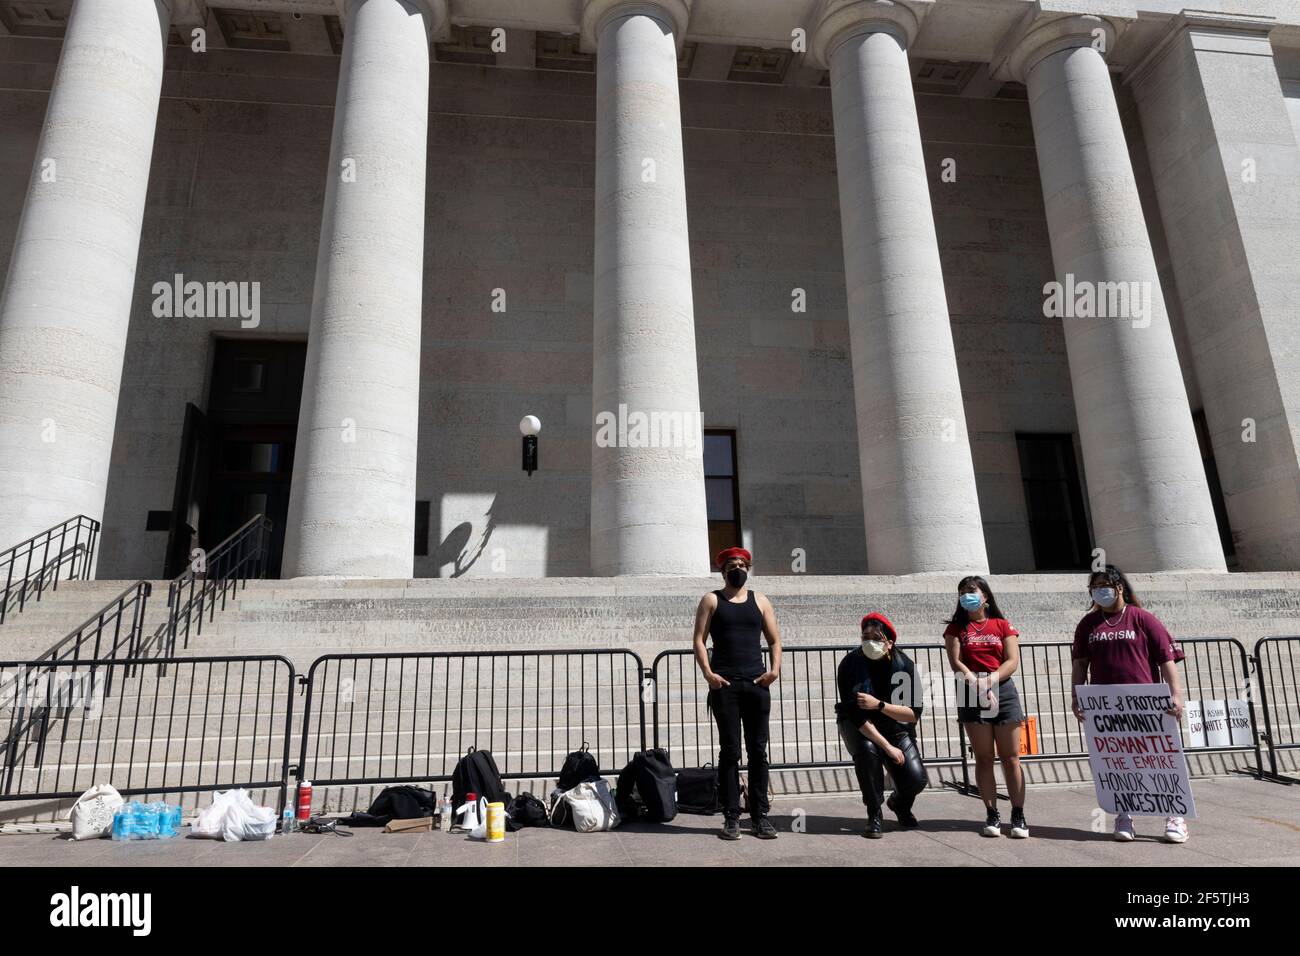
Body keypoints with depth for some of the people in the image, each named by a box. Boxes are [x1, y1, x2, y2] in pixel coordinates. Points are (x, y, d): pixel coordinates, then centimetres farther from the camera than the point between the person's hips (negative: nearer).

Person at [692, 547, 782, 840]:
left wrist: (775, 668, -3)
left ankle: (760, 815, 11)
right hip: (724, 684, -2)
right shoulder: (711, 600, 7)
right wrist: (707, 672, -12)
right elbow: (699, 640, 0)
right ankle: (731, 817, 6)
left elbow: (774, 640, 14)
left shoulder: (759, 601, 14)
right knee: (730, 751, -1)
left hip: (757, 683, 2)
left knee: (758, 750, 4)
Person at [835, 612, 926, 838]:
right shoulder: (850, 665, -21)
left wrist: (879, 705, -32)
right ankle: (875, 816, -11)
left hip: (895, 727, 2)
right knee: (867, 749, -34)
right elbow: (855, 715, -21)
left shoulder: (905, 665, -16)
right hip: (858, 727, -2)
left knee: (916, 779, -14)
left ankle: (900, 804, 26)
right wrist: (887, 746, -25)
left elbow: (914, 714, -18)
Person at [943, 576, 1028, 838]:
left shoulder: (1002, 625, 8)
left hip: (1003, 692, 0)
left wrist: (990, 680, -16)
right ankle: (992, 815, 10)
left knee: (1011, 757, 1)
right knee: (983, 758, 4)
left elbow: (1013, 661, -2)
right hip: (972, 695, 0)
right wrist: (975, 682, -18)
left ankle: (1018, 816, 7)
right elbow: (955, 661, -3)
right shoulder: (956, 627, 9)